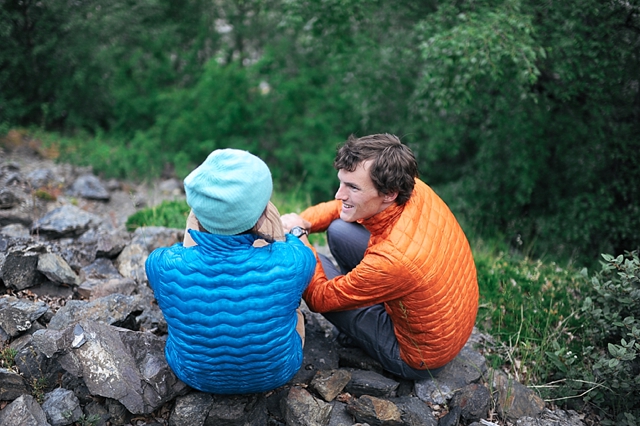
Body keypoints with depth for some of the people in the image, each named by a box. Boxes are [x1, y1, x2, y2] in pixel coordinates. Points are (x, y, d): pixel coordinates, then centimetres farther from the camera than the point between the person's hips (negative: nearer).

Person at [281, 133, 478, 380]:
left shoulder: (393, 259, -39)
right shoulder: (413, 188, -19)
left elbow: (319, 298, -22)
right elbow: (342, 207, 0)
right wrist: (302, 222, -17)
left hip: (421, 357, -7)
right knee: (339, 230, -2)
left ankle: (360, 332, 19)